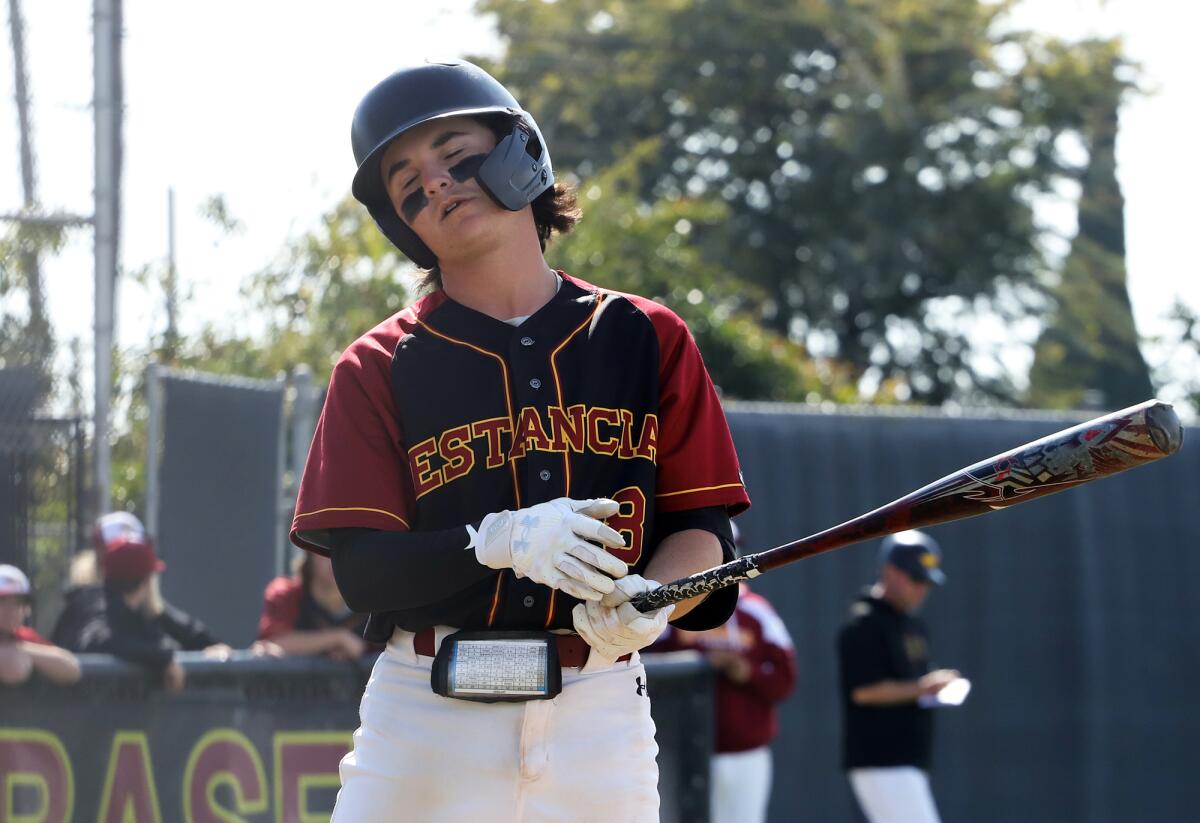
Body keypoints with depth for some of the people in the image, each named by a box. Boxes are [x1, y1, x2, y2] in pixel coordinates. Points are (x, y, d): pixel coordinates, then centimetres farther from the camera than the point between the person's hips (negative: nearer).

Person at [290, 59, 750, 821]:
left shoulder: (647, 339, 9)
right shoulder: (380, 368, 6)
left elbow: (704, 529, 5)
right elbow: (362, 572, -3)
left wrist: (645, 601, -17)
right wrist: (497, 542, -21)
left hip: (602, 713, 1)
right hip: (427, 720, -1)